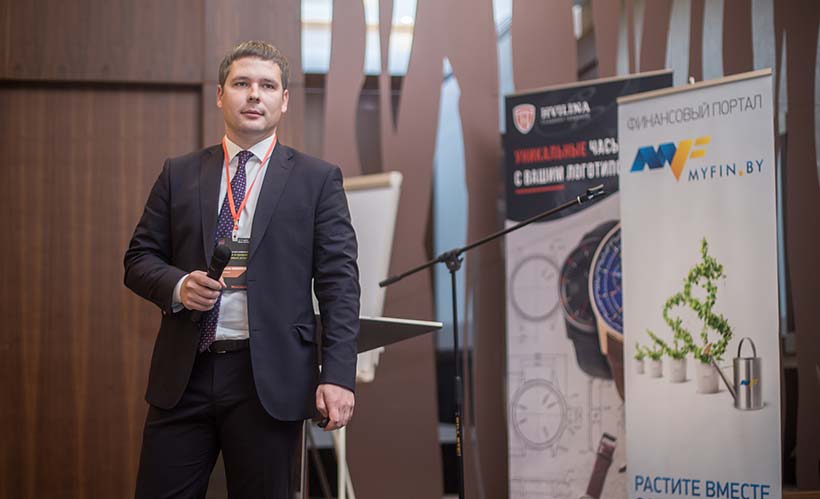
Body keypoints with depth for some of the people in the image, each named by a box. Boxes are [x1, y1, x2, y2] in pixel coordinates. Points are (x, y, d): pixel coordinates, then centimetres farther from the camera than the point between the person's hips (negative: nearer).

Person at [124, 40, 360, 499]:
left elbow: (339, 283, -1)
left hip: (269, 377, -2)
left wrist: (338, 374, -11)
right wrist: (178, 286, -10)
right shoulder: (179, 174, 12)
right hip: (184, 374, 2)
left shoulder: (317, 179, 4)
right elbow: (140, 259, 13)